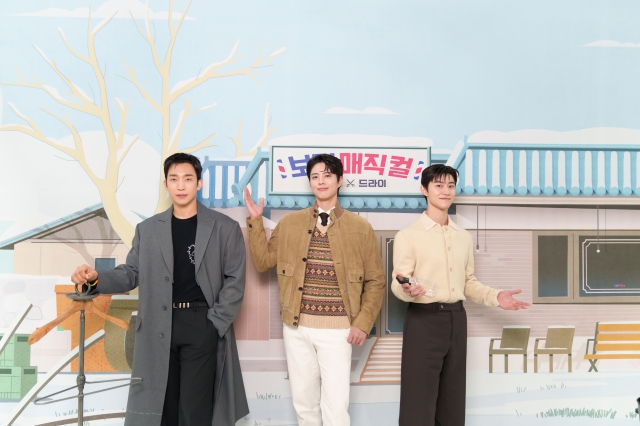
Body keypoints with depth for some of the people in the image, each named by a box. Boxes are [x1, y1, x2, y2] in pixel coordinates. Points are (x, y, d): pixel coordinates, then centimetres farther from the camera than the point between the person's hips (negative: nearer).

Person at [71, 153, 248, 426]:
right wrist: (96, 277, -12)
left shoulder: (225, 228, 2)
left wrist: (216, 322, -8)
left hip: (202, 325, -2)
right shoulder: (147, 229, 10)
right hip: (158, 328, 3)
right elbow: (131, 274, 7)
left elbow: (234, 280, 0)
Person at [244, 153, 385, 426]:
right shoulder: (290, 224, 6)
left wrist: (363, 323, -6)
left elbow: (375, 282, 3)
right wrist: (255, 222, 3)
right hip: (296, 326, 3)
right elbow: (263, 261, 10)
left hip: (337, 329, -2)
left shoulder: (361, 228, 0)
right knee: (304, 401, 14)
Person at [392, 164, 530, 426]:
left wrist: (495, 297, 1)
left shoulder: (464, 237, 13)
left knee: (453, 399, 12)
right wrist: (408, 291, -33)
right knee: (420, 400, -3)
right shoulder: (408, 235, -6)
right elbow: (398, 285, -10)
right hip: (424, 319, -6)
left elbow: (468, 282, 17)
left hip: (456, 318, 6)